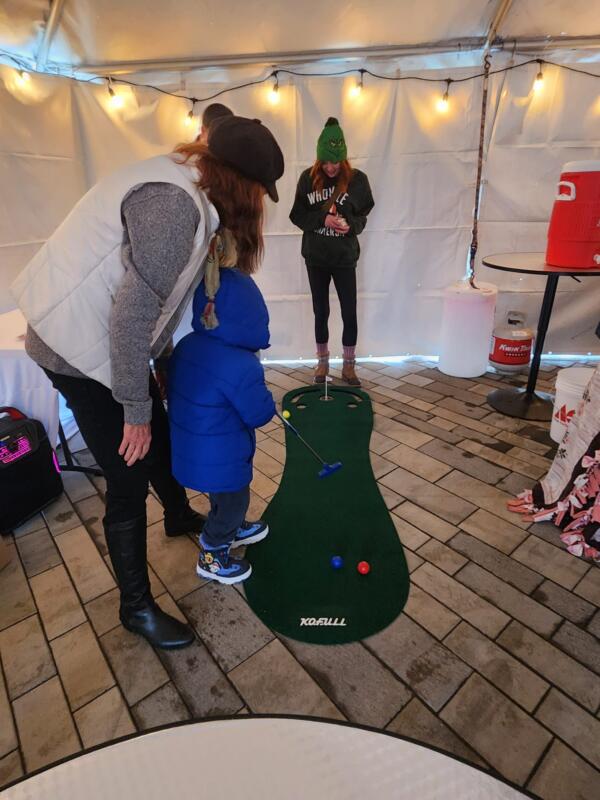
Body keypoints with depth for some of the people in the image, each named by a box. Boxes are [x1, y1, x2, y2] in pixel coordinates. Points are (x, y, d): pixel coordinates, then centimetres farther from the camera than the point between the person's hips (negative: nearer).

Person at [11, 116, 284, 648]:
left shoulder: (185, 184, 6)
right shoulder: (173, 204, -26)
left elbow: (151, 295, 7)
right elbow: (133, 314, -27)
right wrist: (134, 409, -18)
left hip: (108, 337, 10)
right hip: (81, 349, -9)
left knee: (160, 435, 23)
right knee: (130, 480, 0)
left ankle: (179, 516, 51)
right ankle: (136, 606, 23)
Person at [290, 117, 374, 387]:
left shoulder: (357, 179, -5)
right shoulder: (308, 178, -3)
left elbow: (362, 217, 2)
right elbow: (297, 215, -1)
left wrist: (349, 224, -21)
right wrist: (323, 219, -19)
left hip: (344, 258, -1)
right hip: (315, 257, 1)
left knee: (350, 314, 0)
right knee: (321, 312, 10)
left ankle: (348, 366, 18)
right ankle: (323, 362, 27)